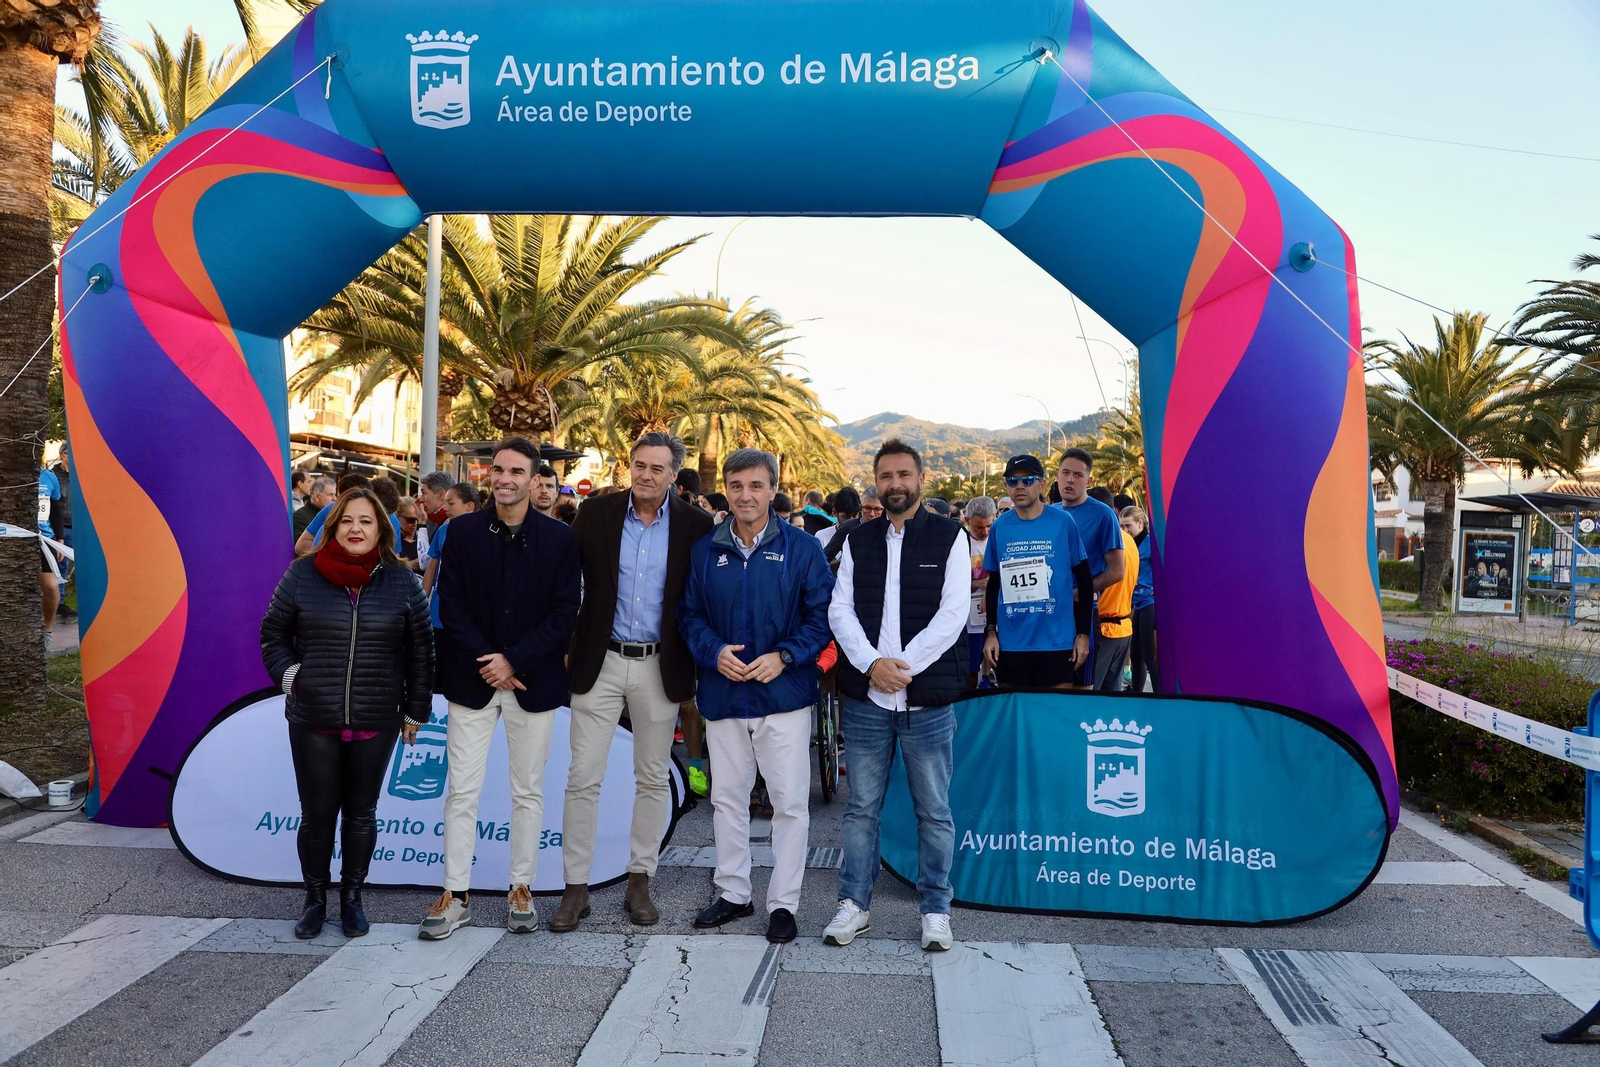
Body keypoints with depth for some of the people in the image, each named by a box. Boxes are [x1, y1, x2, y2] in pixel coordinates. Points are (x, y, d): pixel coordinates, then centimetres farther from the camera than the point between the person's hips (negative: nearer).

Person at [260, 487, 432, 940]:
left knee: (361, 813, 11)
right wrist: (288, 675, -3)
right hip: (313, 719, 0)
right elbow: (273, 633, 11)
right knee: (317, 813, 7)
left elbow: (420, 651, 5)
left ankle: (352, 897, 28)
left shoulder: (401, 581, 0)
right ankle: (315, 899, 27)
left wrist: (415, 710, 6)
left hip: (376, 721, 0)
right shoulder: (303, 574, 0)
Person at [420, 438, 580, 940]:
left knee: (528, 790, 9)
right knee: (461, 791, 3)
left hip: (533, 681, 0)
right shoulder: (462, 531, 1)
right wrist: (487, 663, -10)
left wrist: (515, 660, -13)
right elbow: (450, 605, -2)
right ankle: (456, 894, 15)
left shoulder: (559, 538, -2)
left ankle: (522, 890, 22)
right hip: (473, 678, 1)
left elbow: (565, 611, -4)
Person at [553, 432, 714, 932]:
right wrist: (565, 643, -1)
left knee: (652, 778, 11)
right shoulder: (596, 513, -2)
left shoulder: (695, 525, -3)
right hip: (600, 662, 0)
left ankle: (639, 881, 25)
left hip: (660, 666, 0)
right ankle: (576, 887, 14)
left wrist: (699, 657, -1)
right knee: (583, 778, 2)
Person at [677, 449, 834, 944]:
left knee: (790, 802, 2)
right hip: (723, 694, 3)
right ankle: (733, 893, 29)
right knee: (727, 798, 14)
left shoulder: (802, 548, -3)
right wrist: (714, 651, -11)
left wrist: (784, 657, -16)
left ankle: (783, 903, 15)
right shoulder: (704, 550, 5)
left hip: (784, 694, -3)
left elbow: (823, 615, -4)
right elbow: (689, 614, 7)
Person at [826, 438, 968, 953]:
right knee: (861, 807, 11)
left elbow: (952, 615, -7)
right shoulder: (858, 541, 10)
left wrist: (902, 666, -13)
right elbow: (840, 610, 3)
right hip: (866, 698, 3)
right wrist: (871, 663, -13)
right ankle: (855, 903, 24)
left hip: (928, 700, -2)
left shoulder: (949, 537, 1)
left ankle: (935, 909, 21)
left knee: (933, 810, 7)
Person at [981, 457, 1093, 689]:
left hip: (1057, 641, -2)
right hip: (1010, 643, 2)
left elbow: (1084, 581, 2)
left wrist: (1083, 633, -1)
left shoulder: (1063, 522, -2)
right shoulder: (999, 527, 5)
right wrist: (990, 632, 6)